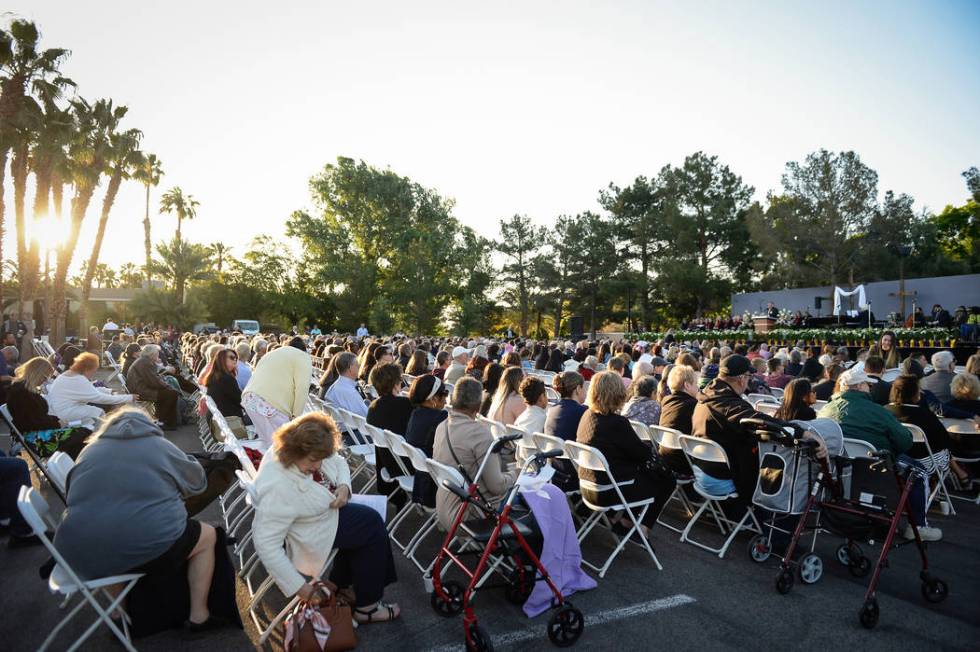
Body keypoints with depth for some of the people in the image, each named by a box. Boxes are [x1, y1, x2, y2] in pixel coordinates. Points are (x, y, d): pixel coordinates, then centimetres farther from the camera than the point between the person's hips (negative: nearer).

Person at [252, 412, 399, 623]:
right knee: (372, 525, -9)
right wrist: (297, 586, -31)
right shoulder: (277, 488, -36)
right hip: (307, 540, -8)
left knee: (371, 521, -6)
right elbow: (266, 543, -34)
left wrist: (344, 486, -16)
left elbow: (339, 463, 5)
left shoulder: (311, 452, -14)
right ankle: (366, 607, 7)